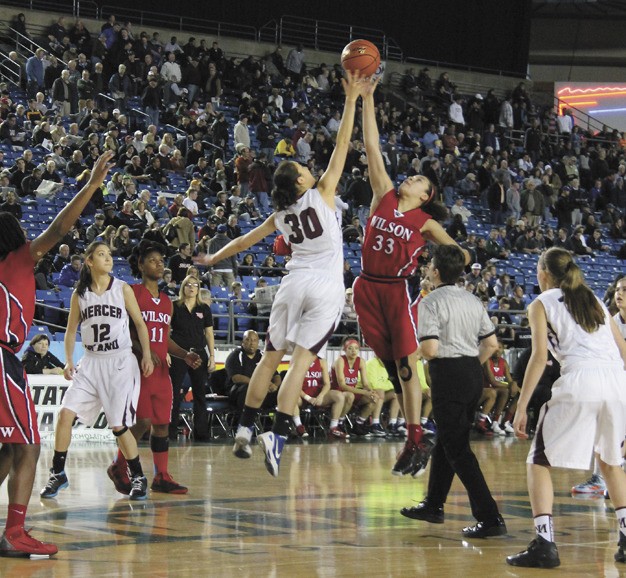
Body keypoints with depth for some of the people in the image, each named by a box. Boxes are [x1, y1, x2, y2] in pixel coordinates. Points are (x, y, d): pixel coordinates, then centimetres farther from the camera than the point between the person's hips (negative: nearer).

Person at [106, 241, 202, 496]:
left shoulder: (166, 301, 17)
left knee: (162, 423, 5)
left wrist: (185, 355, 7)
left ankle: (161, 477, 11)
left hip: (161, 370, 7)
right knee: (143, 421, -11)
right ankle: (119, 467, 8)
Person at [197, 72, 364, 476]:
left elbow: (244, 241, 21)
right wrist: (351, 100, 1)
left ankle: (245, 430, 13)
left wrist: (212, 260, 38)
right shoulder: (322, 195, -1)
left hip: (295, 284, 4)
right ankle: (278, 435, -22)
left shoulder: (281, 215, 11)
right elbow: (342, 146, -2)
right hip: (325, 289, -4)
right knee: (301, 360, -11)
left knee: (271, 357, 13)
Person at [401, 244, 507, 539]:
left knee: (458, 449, -5)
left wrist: (412, 351, 0)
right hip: (473, 373, 8)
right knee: (445, 440, 21)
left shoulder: (431, 302, -12)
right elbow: (492, 343, 11)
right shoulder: (472, 300, 11)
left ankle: (490, 517, -12)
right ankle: (433, 506, 33)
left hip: (448, 375, -8)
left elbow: (430, 349, -21)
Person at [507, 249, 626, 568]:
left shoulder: (542, 304, 10)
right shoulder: (594, 300, 25)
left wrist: (521, 407, -3)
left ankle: (544, 543, -8)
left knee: (538, 462, 6)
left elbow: (540, 356, -2)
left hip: (579, 382, -5)